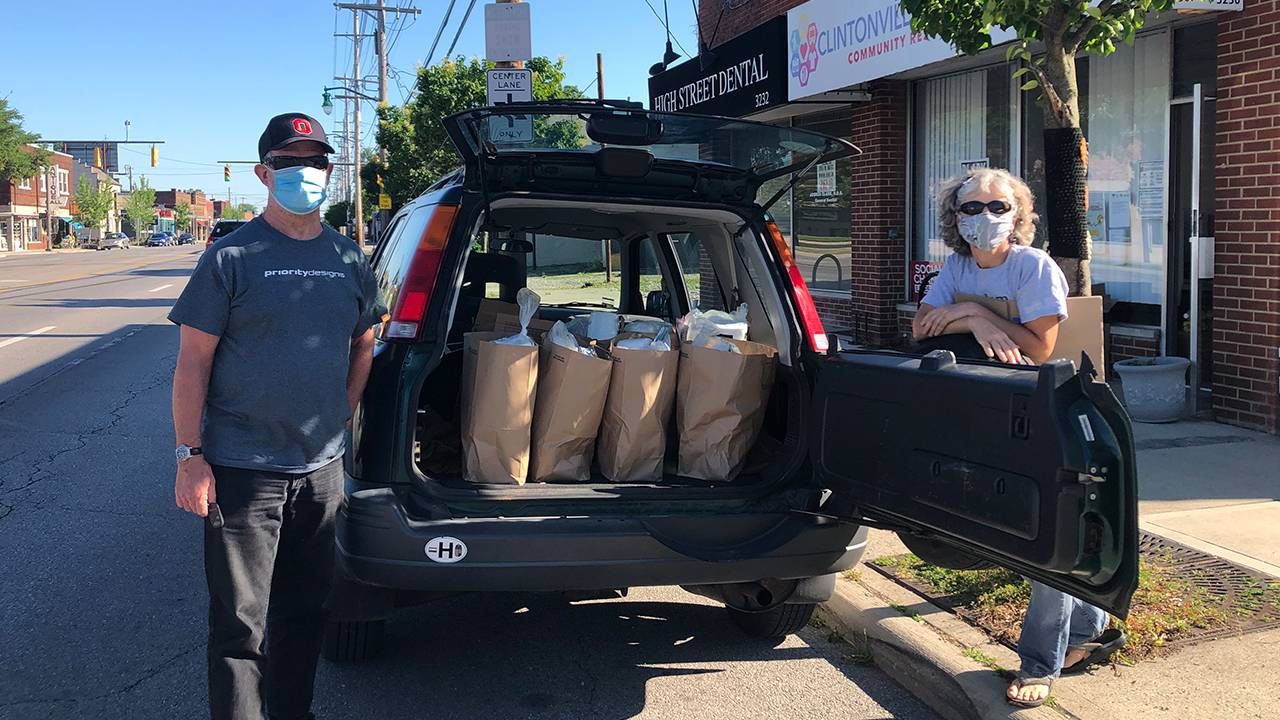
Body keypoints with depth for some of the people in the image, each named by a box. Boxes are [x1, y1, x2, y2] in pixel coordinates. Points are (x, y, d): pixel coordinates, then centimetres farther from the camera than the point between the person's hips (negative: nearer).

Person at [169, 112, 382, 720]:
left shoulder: (349, 260, 8)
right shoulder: (232, 257, -7)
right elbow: (192, 361, -7)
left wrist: (340, 419, 10)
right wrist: (190, 457, -12)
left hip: (322, 467, 5)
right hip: (242, 471, -5)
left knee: (306, 607, 16)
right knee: (241, 622, 1)